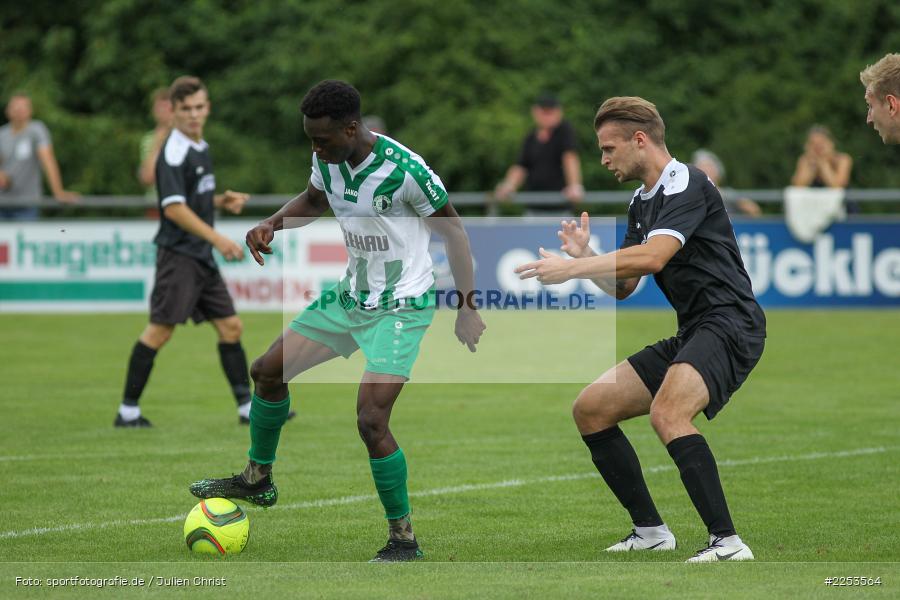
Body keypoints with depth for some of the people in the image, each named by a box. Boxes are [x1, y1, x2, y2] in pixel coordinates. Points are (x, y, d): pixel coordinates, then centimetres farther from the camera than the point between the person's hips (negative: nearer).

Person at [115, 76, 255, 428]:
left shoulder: (200, 148, 15)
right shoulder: (174, 152, -14)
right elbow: (174, 208, -22)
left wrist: (222, 201, 8)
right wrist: (217, 238, -25)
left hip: (202, 257, 9)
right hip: (178, 254, -9)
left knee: (230, 327, 8)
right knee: (160, 329, -10)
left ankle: (248, 408, 12)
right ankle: (128, 410, -4)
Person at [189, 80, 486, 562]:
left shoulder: (404, 170, -25)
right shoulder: (328, 161, -4)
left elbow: (452, 230, -14)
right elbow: (313, 200, 20)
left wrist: (467, 309, -14)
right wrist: (273, 223, 0)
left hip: (402, 308, -8)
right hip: (350, 297, 8)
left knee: (371, 419, -19)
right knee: (267, 370, 11)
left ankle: (404, 541, -5)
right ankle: (257, 480, 33)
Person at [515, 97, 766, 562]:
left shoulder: (686, 184, -12)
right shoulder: (641, 202, 18)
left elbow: (652, 257, -27)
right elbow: (623, 287, 19)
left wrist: (572, 268, -23)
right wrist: (584, 257, 0)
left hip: (728, 324, -10)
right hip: (689, 334, 10)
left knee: (667, 413, -34)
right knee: (590, 410, 9)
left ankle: (727, 541, -32)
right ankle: (650, 530, 14)